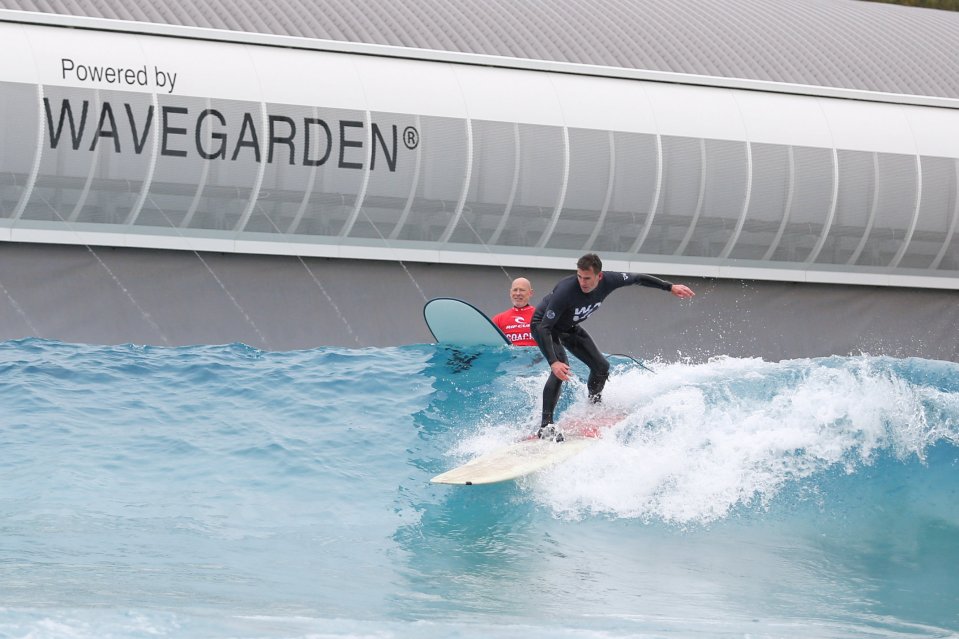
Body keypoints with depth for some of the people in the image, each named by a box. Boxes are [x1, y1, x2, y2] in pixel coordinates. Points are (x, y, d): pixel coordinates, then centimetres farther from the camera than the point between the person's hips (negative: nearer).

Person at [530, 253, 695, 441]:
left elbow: (638, 278, -4)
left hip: (569, 327, 7)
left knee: (601, 366, 6)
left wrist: (670, 287, 1)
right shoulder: (566, 290, -42)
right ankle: (546, 425, -28)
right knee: (561, 368, -28)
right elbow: (544, 328, -42)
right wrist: (553, 362, -53)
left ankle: (594, 406, 34)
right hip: (543, 325, -7)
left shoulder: (607, 281, -24)